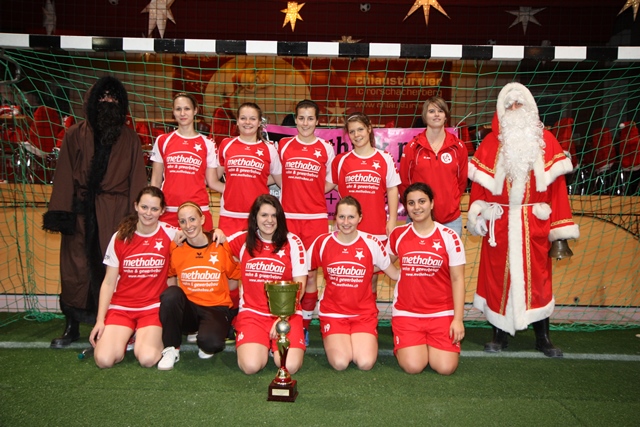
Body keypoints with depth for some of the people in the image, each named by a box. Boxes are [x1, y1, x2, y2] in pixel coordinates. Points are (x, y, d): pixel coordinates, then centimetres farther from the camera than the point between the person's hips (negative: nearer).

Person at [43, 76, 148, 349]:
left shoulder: (130, 139, 8)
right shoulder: (75, 135, 8)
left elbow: (137, 179, 4)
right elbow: (64, 174, 4)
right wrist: (60, 211, -4)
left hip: (116, 214, 0)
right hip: (81, 212, 1)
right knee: (75, 268, 3)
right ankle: (72, 326, 17)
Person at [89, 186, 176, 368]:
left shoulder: (170, 234, -5)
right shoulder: (120, 238, -2)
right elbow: (108, 283, 2)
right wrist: (100, 320, -3)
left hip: (153, 307, -1)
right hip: (121, 307, 2)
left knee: (147, 359, -23)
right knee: (104, 360, -18)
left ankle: (153, 336, 11)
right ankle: (124, 336, 15)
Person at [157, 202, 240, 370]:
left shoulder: (221, 246, -6)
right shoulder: (176, 248, -1)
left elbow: (234, 281, 3)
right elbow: (171, 278, 13)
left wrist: (212, 292, -4)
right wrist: (175, 297, -3)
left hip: (216, 309, -2)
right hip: (187, 309, 3)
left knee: (210, 341, -34)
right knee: (171, 294, -31)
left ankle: (204, 342, 6)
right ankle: (171, 349, -10)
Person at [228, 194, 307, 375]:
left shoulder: (292, 242, -2)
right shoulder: (242, 240, 3)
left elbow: (299, 285, -3)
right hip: (252, 312, 1)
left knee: (290, 366, -21)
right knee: (251, 365, -22)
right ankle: (260, 344, 13)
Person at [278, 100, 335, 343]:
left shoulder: (326, 149, 5)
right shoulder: (283, 146, 7)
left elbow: (331, 181, 11)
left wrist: (315, 193, -3)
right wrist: (293, 193, 1)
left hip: (316, 218, 0)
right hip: (288, 216, 1)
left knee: (311, 274, 3)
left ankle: (305, 324, 15)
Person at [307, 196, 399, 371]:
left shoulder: (371, 243, -6)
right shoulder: (322, 242, -4)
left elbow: (395, 274, 3)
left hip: (364, 313, 0)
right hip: (333, 313, 0)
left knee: (365, 363, -19)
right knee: (340, 363, -20)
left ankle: (364, 340, 15)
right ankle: (332, 339, 14)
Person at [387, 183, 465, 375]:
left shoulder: (449, 236, -6)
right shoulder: (398, 234, 0)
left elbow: (457, 279, -5)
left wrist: (458, 319, -9)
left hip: (442, 313, 0)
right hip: (406, 312, 1)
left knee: (446, 367, -12)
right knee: (413, 366, -15)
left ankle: (431, 345, 21)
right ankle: (407, 345, 20)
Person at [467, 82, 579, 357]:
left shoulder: (545, 140, 4)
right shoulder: (491, 143, 3)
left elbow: (556, 184, 0)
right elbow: (480, 184, 0)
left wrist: (560, 229, -4)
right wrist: (478, 216, -12)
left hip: (535, 224, 1)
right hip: (499, 224, 0)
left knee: (537, 277, 8)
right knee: (498, 276, 7)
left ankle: (543, 338, 22)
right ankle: (499, 334, 21)